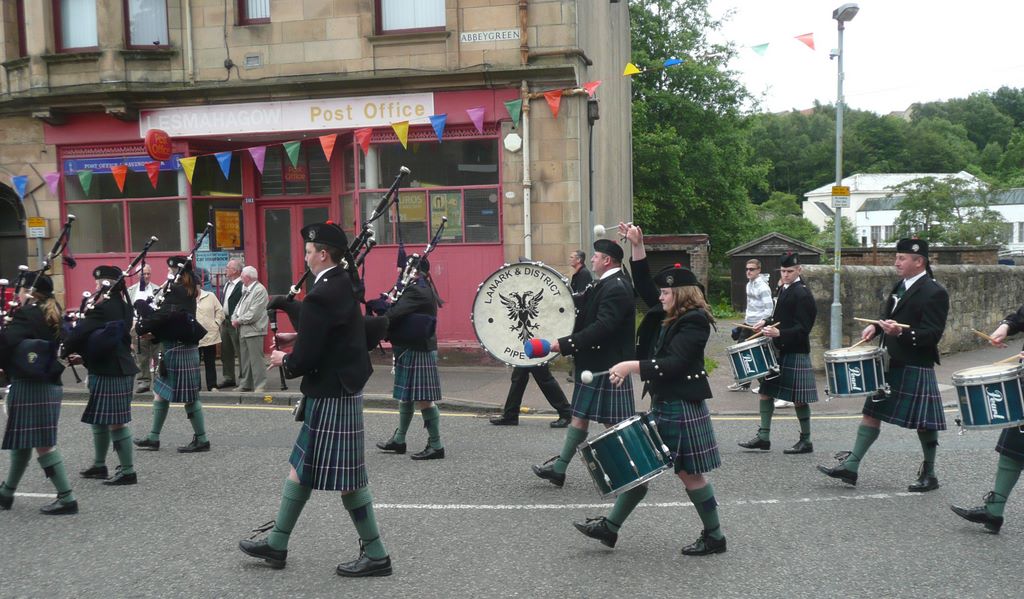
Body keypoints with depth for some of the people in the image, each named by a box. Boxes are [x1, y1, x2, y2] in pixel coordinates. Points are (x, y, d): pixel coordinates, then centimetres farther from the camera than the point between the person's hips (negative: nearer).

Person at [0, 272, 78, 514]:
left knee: (43, 444, -4)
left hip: (28, 388, -9)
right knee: (22, 441, 19)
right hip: (50, 385, 9)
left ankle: (67, 498, -3)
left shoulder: (26, 315, -14)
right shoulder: (54, 315, 11)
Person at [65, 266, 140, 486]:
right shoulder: (123, 307, 10)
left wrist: (67, 349, -2)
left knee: (115, 421, -4)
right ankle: (99, 465, 31)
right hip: (121, 368, 9)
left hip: (107, 372, -9)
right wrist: (82, 353, 12)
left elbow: (79, 334, -22)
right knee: (99, 419, 20)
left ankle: (128, 471, 0)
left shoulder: (102, 309, -17)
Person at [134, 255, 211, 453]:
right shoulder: (188, 291, 13)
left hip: (178, 351, -10)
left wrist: (141, 327, -15)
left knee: (189, 397, -2)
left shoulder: (176, 291, -15)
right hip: (179, 349, 10)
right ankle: (153, 438, 23)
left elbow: (164, 316, -26)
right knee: (161, 393, 16)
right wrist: (152, 333, 7)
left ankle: (201, 440, 6)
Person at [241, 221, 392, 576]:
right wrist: (297, 344, 11)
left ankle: (375, 554, 12)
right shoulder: (344, 286, 9)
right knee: (301, 468, 18)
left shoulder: (320, 297, -21)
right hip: (340, 388, 10)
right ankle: (276, 544, 30)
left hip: (332, 397, -10)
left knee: (346, 478, 0)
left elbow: (305, 359, -21)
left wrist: (283, 360, -1)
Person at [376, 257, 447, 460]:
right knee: (406, 396, 18)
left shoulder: (417, 292, -18)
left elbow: (393, 314, -26)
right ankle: (398, 440, 30)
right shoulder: (423, 289, 13)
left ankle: (436, 446, 3)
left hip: (417, 353, -10)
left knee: (423, 399, -5)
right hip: (411, 351, 10)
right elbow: (400, 312, 9)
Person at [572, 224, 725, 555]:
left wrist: (632, 366, -26)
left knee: (689, 473, 1)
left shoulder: (694, 321, -15)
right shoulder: (666, 316, 11)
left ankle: (714, 536, 18)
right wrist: (637, 246, 9)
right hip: (663, 406, 9)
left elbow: (674, 363, -24)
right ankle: (610, 526, 18)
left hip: (682, 409, -9)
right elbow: (644, 286, 17)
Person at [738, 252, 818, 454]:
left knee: (798, 398, 1)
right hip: (779, 350, 9)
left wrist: (779, 333, -32)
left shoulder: (802, 294, -14)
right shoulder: (784, 289, 11)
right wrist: (767, 322, 9)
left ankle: (806, 441, 14)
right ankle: (763, 437, 16)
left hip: (795, 354, -9)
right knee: (765, 390, 9)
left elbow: (803, 328, -20)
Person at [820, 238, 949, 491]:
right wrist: (876, 327, 4)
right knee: (871, 413, 7)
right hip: (891, 364, 8)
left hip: (916, 369, -8)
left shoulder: (934, 293, -14)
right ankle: (850, 466, 10)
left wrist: (901, 332, -33)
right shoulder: (900, 286, 11)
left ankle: (929, 475, 22)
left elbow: (933, 334, -20)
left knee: (923, 423, 4)